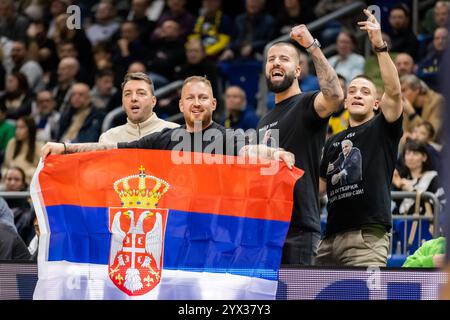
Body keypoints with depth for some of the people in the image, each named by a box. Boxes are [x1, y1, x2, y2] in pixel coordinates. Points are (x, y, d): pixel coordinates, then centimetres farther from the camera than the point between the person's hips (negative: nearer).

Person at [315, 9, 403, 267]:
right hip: (332, 236, 7)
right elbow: (320, 185, 27)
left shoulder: (382, 129, 7)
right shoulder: (334, 142, 25)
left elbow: (394, 90, -10)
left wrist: (380, 46, -19)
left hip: (367, 236, -7)